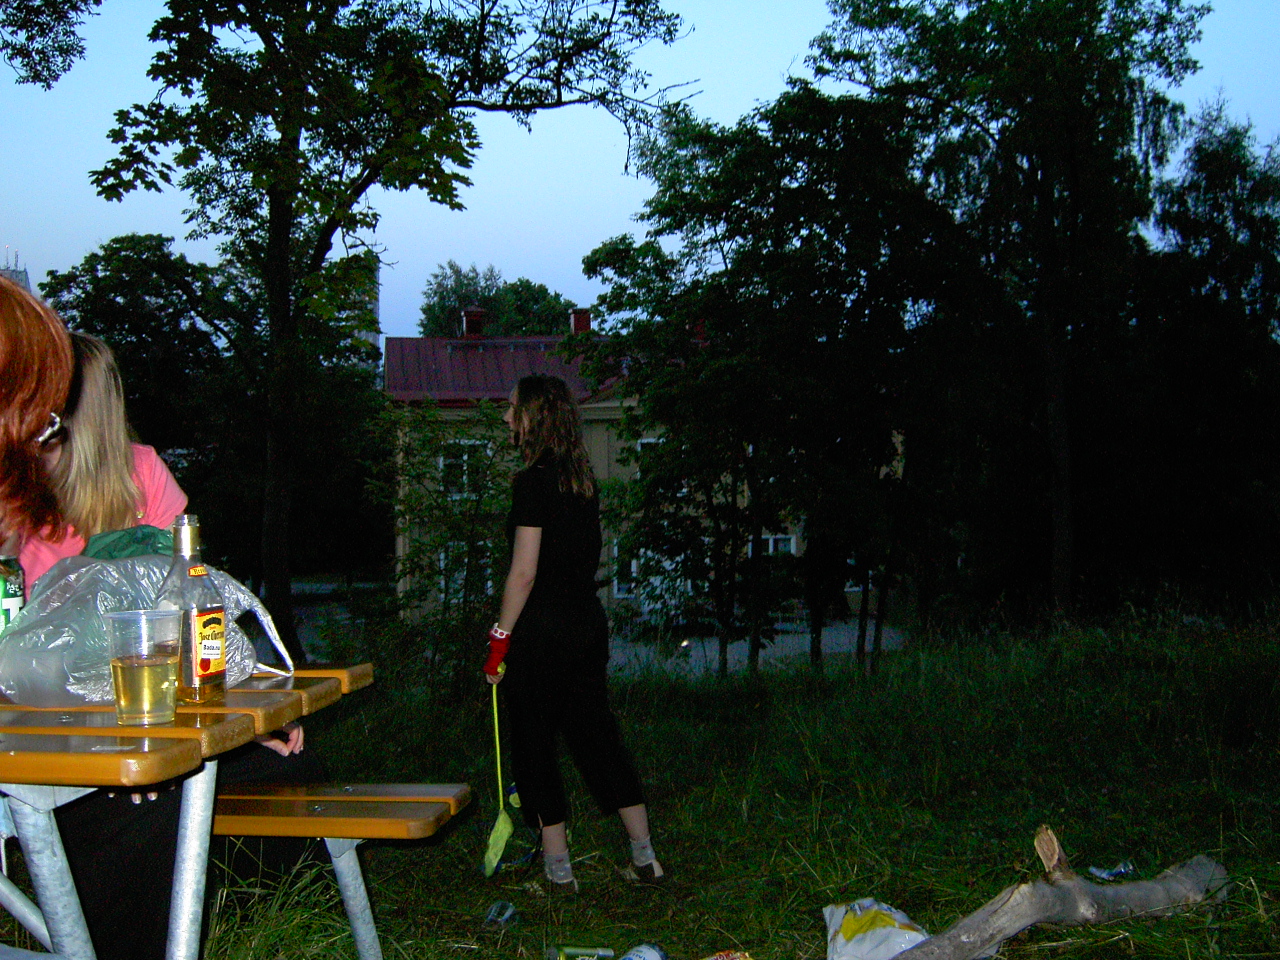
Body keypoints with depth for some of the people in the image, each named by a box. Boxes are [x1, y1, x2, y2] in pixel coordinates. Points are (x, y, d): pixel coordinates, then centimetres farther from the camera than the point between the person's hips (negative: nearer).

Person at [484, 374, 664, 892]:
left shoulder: (533, 480, -14)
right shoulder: (583, 479, 10)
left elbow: (524, 573, -17)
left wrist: (499, 641, -12)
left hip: (540, 629, -8)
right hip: (589, 621, 8)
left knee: (534, 743, 5)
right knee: (596, 732, 14)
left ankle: (558, 868, 13)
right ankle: (644, 857, 18)